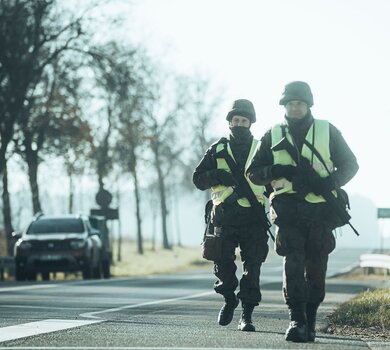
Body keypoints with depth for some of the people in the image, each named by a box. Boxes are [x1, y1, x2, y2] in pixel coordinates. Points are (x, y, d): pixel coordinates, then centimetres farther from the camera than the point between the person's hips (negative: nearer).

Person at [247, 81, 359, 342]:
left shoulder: (328, 132, 8)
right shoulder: (273, 136, 10)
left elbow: (350, 164, 9)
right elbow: (254, 173, 11)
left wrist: (330, 182, -11)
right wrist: (275, 171, -11)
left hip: (321, 211, 0)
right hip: (289, 210, 0)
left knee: (316, 268, 4)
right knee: (293, 263, -14)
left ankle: (310, 320, 16)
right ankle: (296, 320, -18)